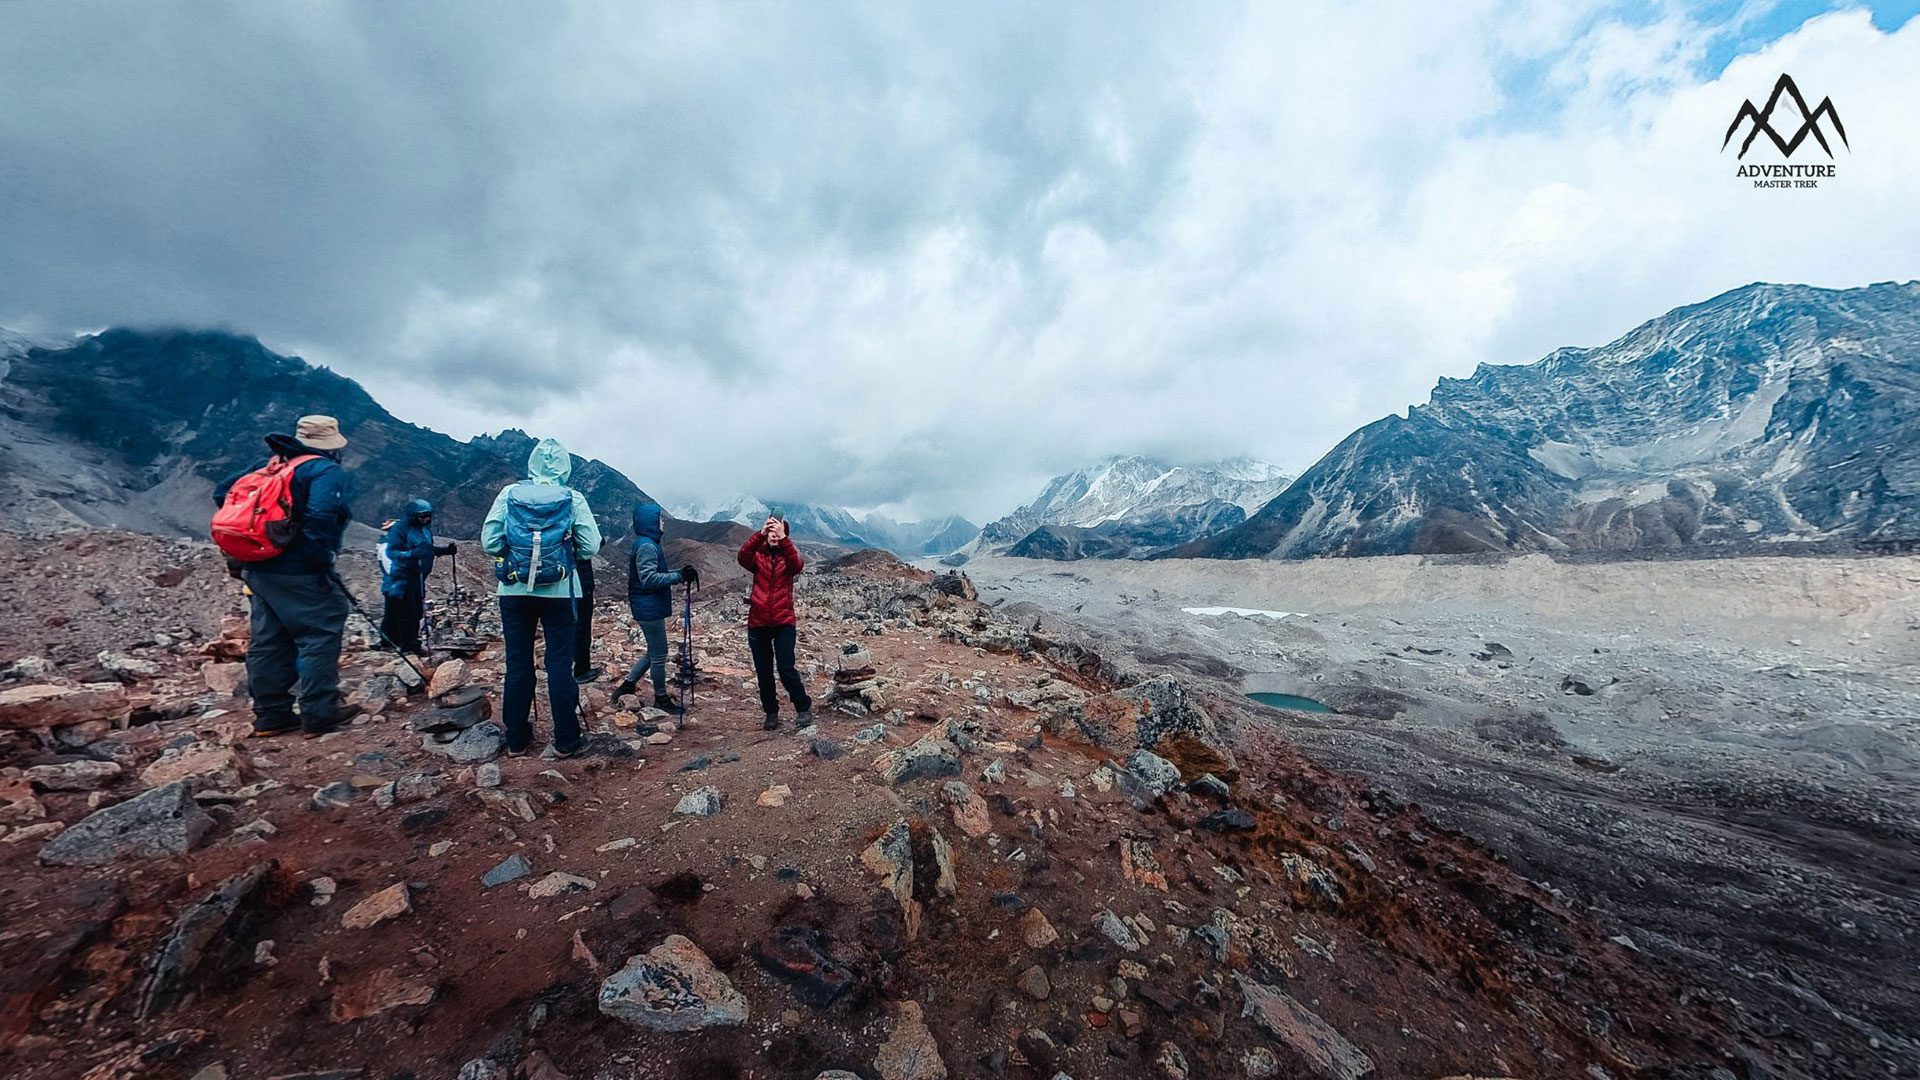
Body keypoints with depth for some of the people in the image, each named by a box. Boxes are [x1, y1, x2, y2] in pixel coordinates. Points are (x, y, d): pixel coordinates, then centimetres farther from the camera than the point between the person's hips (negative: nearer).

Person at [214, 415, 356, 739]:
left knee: (268, 641, 13)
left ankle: (270, 716, 20)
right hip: (300, 574, -8)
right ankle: (319, 716, -2)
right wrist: (323, 556, -16)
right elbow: (321, 515, -27)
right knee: (320, 639, -3)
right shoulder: (329, 472, -10)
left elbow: (223, 493, 17)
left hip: (257, 569, 9)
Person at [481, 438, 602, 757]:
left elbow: (489, 543, -1)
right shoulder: (573, 499, -5)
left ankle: (517, 739, 21)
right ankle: (566, 741, 10)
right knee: (560, 664, 4)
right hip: (559, 591, -2)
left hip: (514, 590, 2)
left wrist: (514, 552, 17)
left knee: (517, 663, 11)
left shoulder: (509, 494, -1)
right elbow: (591, 547, -7)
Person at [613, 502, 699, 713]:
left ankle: (627, 685, 28)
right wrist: (679, 576, -24)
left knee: (653, 652, 20)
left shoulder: (648, 543, 13)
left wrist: (680, 573, 4)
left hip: (650, 607, 10)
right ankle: (661, 699, 15)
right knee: (659, 655, 3)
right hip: (649, 609, -10)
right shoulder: (646, 546, -18)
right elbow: (649, 578, -25)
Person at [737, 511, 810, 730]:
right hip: (758, 624, 2)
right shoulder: (757, 555, 4)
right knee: (763, 673, 10)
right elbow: (743, 556, -20)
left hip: (783, 623, -2)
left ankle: (804, 707, 11)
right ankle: (771, 713, 27)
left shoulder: (788, 555, 2)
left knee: (786, 669, -9)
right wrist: (760, 534, -35)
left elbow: (797, 564, -22)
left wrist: (783, 539, -36)